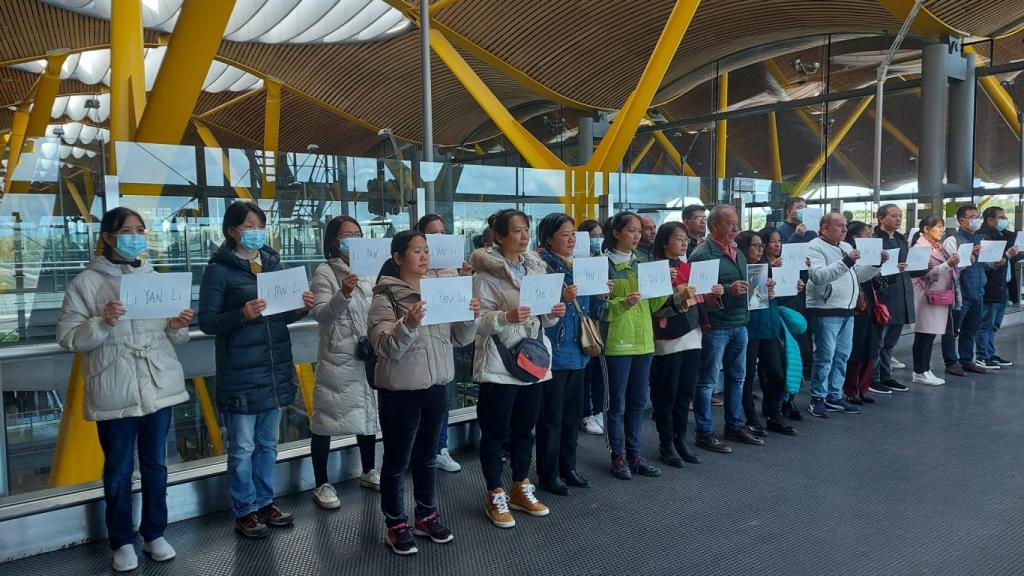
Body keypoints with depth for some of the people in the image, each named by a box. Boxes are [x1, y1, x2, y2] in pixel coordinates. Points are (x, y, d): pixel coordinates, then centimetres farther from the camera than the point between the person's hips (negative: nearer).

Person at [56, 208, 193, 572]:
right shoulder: (86, 282, -3)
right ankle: (122, 542, 24)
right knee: (119, 470, 9)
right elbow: (68, 337, -7)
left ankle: (155, 534, 28)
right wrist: (102, 322, -22)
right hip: (115, 394, -3)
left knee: (155, 465, 13)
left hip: (159, 387, 4)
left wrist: (178, 327, -8)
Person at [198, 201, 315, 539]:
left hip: (277, 369, 6)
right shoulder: (219, 269, -7)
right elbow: (207, 321, -10)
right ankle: (244, 512, 19)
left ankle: (264, 503, 30)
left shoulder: (272, 263, 10)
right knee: (243, 447, 4)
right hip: (240, 373, -6)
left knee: (268, 443, 16)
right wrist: (242, 314, -26)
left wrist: (301, 308, -5)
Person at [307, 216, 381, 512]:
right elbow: (320, 314, -14)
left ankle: (368, 472, 34)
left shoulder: (369, 271, 11)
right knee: (326, 419, 2)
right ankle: (321, 485, 14)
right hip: (338, 359, -6)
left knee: (368, 413, 16)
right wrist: (342, 295, -29)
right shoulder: (325, 272, -7)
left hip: (369, 355, 6)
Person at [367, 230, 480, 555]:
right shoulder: (385, 297, -11)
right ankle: (396, 525, 23)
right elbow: (385, 347, -19)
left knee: (427, 456, 18)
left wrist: (471, 317, -13)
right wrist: (409, 324, -35)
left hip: (437, 386, 5)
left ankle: (426, 517, 34)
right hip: (400, 391, -5)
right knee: (397, 461, 7)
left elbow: (461, 338, 6)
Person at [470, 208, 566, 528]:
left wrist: (553, 313, -7)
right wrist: (507, 317, -30)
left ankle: (520, 489, 31)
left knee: (525, 429, 15)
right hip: (499, 363, -6)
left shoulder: (536, 266, 10)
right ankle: (495, 496, 19)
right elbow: (478, 318, -14)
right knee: (495, 431, 5)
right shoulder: (486, 270, -10)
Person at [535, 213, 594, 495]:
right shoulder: (541, 265, -10)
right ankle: (548, 474, 14)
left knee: (572, 414, 15)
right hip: (552, 352, -7)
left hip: (576, 351, 7)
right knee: (551, 417, 2)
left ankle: (568, 468, 27)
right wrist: (562, 298, -30)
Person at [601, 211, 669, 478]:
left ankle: (634, 454, 22)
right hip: (618, 342, -6)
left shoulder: (642, 264, 13)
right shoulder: (605, 264, -6)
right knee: (618, 402, 2)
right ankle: (618, 456, 13)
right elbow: (601, 306, -10)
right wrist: (624, 303, -25)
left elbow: (653, 305, 13)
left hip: (644, 340, 6)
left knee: (638, 401, 12)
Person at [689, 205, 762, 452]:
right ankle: (704, 433, 10)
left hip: (739, 325, 8)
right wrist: (728, 290, -24)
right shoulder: (702, 254, -12)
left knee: (737, 377, 16)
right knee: (707, 380, 1)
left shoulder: (738, 253, 15)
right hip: (715, 326, -8)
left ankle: (735, 426, 30)